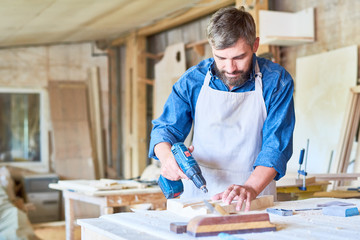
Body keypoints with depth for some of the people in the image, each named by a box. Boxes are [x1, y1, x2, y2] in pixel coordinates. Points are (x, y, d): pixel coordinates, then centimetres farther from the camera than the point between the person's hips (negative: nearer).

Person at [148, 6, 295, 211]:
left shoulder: (276, 81, -4)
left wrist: (251, 188, -27)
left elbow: (276, 145, -10)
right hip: (198, 191, 2)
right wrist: (167, 156, -15)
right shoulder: (193, 80, 1)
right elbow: (165, 129, 8)